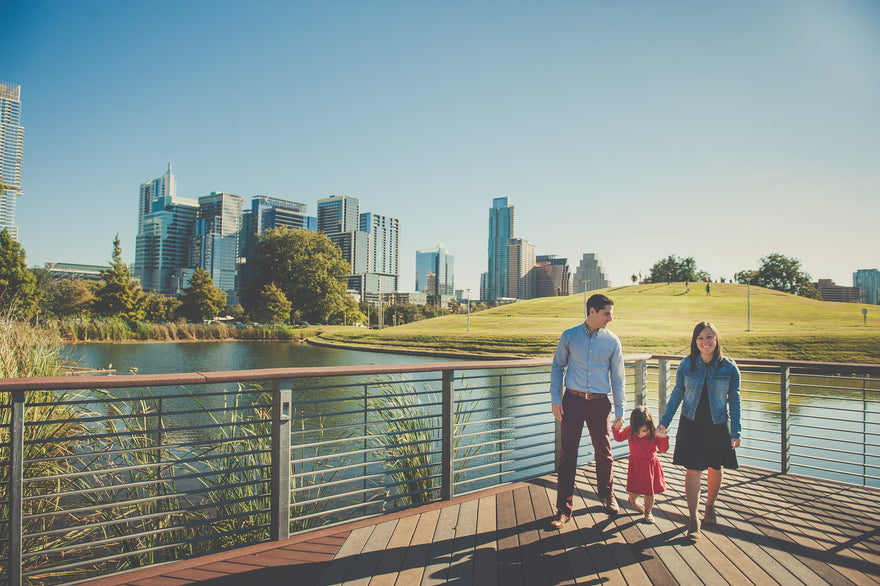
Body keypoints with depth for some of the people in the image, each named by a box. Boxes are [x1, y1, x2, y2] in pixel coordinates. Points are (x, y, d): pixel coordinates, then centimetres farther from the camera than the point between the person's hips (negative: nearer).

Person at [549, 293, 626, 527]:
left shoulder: (612, 340, 3)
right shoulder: (569, 336, 0)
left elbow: (618, 376, 9)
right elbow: (557, 367, 7)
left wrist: (620, 409, 6)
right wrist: (555, 399, 0)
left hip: (600, 403, 1)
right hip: (573, 400, -1)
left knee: (603, 452, 11)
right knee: (568, 453, 0)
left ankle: (607, 494, 37)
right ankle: (564, 508, 11)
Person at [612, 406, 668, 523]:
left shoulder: (654, 434, -16)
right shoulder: (629, 432, -14)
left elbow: (663, 449, -10)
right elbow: (619, 437, 4)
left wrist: (663, 437, -27)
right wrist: (616, 428, -14)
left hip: (651, 465, 0)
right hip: (636, 466, 0)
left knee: (650, 492, 8)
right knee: (634, 491, 5)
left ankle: (648, 511, 34)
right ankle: (633, 500, 42)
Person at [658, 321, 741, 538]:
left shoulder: (729, 367, -6)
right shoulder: (686, 364, -4)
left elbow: (734, 401, 1)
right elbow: (677, 394, 5)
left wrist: (735, 431, -2)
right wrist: (664, 421, 4)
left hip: (718, 425, 0)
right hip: (691, 425, 0)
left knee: (716, 468, 14)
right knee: (693, 470, -2)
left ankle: (710, 506, 38)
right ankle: (693, 519, 4)